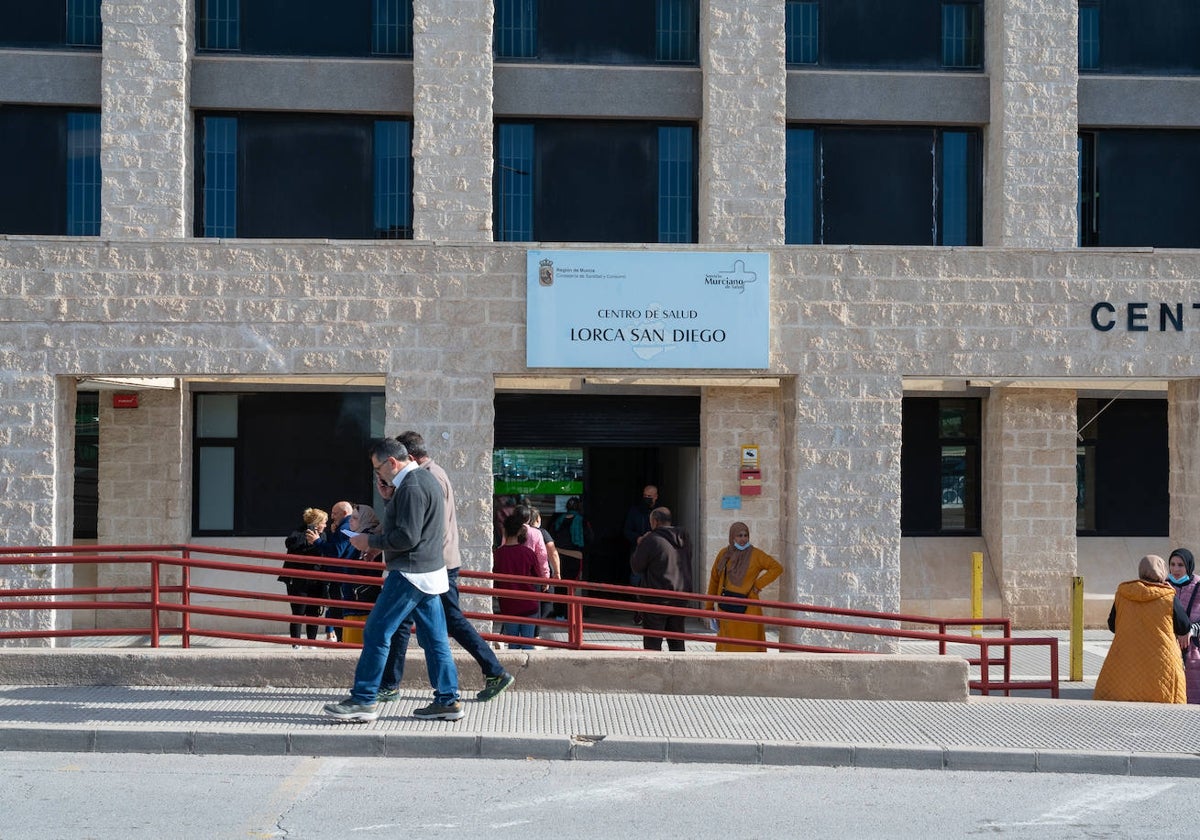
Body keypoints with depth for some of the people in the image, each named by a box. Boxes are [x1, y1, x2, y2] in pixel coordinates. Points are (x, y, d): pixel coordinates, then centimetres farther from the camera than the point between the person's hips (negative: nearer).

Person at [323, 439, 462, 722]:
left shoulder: (411, 488, -17)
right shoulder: (425, 479, 15)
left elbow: (407, 537, -22)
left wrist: (371, 542, -9)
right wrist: (378, 541, 15)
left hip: (410, 575, -10)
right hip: (430, 572, 10)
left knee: (376, 633, -4)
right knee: (434, 639, 10)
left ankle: (364, 700, 0)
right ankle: (447, 701, 12)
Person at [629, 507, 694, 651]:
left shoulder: (650, 540, -14)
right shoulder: (685, 540, 8)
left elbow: (636, 567, -5)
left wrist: (639, 546, 8)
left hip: (657, 599, -6)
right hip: (681, 597, 6)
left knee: (652, 643, 0)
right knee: (677, 642, 14)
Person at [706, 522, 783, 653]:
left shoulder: (755, 554, -2)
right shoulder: (724, 554, 7)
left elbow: (777, 568, -5)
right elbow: (714, 579, 12)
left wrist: (758, 585, -9)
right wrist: (709, 606, 11)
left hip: (747, 607, -3)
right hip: (726, 605, 3)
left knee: (748, 645, -4)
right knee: (728, 644, 8)